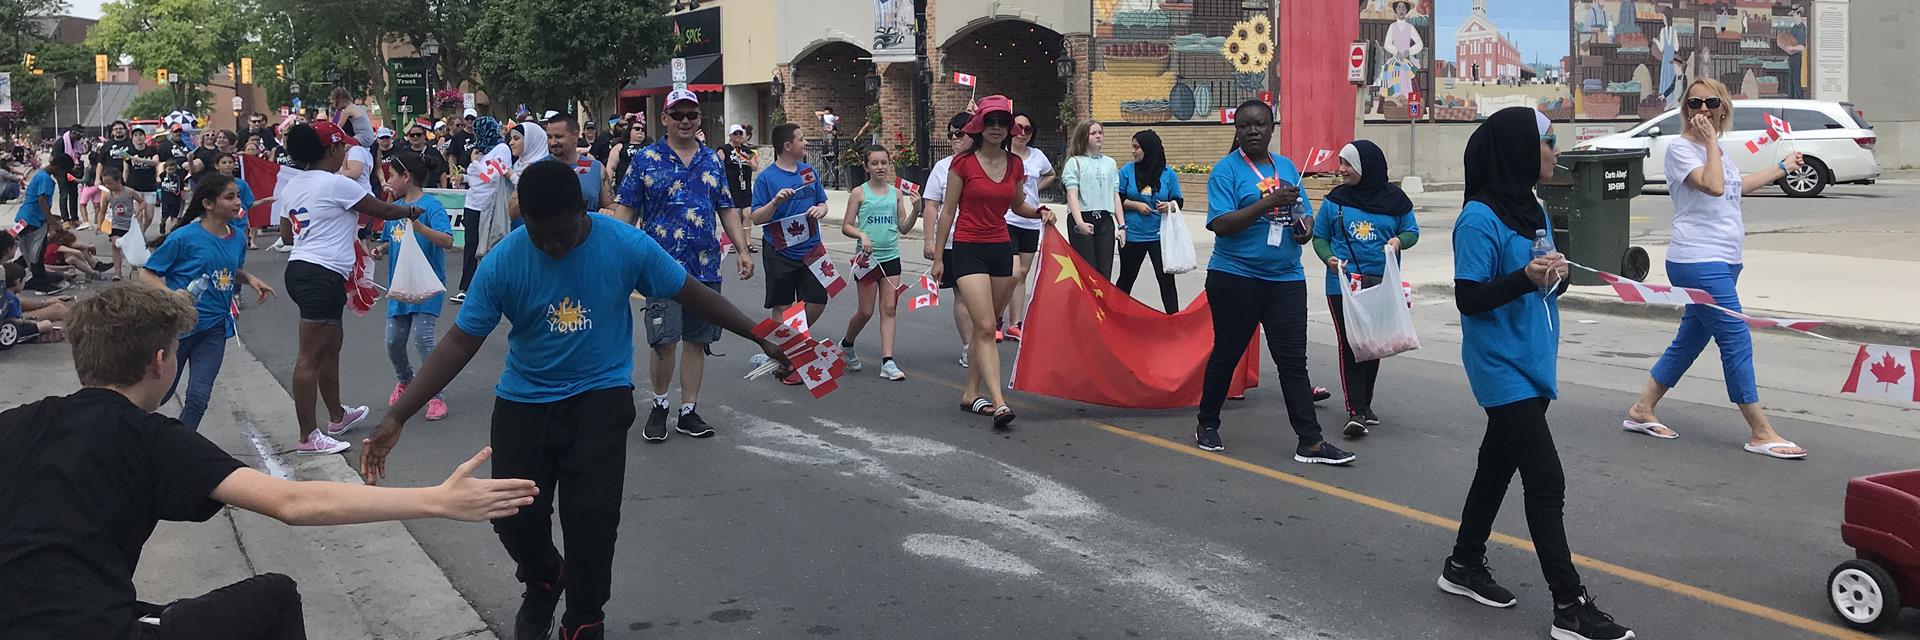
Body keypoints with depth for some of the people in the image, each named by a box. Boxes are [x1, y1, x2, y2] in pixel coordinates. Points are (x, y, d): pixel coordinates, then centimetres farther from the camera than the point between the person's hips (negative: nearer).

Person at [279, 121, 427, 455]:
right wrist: (411, 211, 17)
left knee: (332, 345, 22)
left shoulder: (292, 184, 13)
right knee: (310, 357, -7)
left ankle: (337, 416, 35)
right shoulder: (336, 184, -12)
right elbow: (383, 210, -2)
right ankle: (307, 437, -4)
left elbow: (286, 235, 22)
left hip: (299, 268, 10)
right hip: (323, 275, -10)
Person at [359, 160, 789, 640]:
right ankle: (543, 582, 37)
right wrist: (397, 417, -18)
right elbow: (460, 343, -12)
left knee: (591, 518, -12)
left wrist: (760, 335, 0)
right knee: (514, 515, 0)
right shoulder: (502, 263, -15)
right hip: (524, 401, 2)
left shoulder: (626, 245, -15)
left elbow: (691, 294, -3)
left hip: (599, 397, -1)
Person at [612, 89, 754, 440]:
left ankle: (689, 411, 18)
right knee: (664, 341, -10)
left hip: (706, 267, 4)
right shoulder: (645, 159, 1)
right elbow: (625, 210, 1)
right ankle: (659, 405, 12)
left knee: (696, 340, 9)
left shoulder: (712, 160, 13)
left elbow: (727, 210, 16)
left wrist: (743, 249, 6)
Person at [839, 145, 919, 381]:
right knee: (866, 311, 4)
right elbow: (846, 226, -2)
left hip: (891, 257, 3)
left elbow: (903, 228, 8)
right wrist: (862, 235, -20)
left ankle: (887, 362, -2)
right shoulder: (859, 193, -3)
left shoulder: (896, 193, 7)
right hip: (868, 257, -3)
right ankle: (846, 344, 31)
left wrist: (916, 210, -9)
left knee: (889, 310, -1)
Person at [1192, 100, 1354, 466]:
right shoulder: (1227, 169, -5)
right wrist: (1269, 202, -23)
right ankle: (1207, 425, 26)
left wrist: (1304, 228, -4)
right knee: (1227, 354, 8)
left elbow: (1303, 214, 20)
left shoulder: (1286, 167, 12)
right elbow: (1220, 224, -16)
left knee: (1293, 360, 1)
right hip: (1235, 278, -4)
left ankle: (1310, 442, 1)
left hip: (1285, 278, 4)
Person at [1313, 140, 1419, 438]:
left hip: (1381, 284, 1)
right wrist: (1328, 257, -12)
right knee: (1349, 343, -9)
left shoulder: (1394, 199, -1)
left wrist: (1399, 240, -14)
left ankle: (1365, 403, 28)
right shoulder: (1335, 200, 0)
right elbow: (1319, 236, 7)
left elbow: (1412, 231, 9)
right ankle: (1355, 411, -11)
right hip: (1343, 284, -1)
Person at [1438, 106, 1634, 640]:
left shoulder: (1532, 210, 10)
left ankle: (1464, 566, 32)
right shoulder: (1479, 220, -17)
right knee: (1546, 484, -8)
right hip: (1504, 371, -9)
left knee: (1498, 464, 17)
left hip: (1532, 365, 9)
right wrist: (1526, 278, -31)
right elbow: (1469, 298, -18)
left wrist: (1556, 276, -5)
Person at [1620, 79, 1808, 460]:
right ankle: (1761, 434, -5)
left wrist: (1782, 167, 45)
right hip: (1698, 262, -10)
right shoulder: (1680, 148, -10)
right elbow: (1714, 186, -25)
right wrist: (1710, 142, -17)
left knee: (1690, 340, 13)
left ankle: (1641, 411, 22)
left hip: (1722, 264, 10)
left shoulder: (1717, 151, 16)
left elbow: (1738, 185, 35)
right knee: (1737, 341, -10)